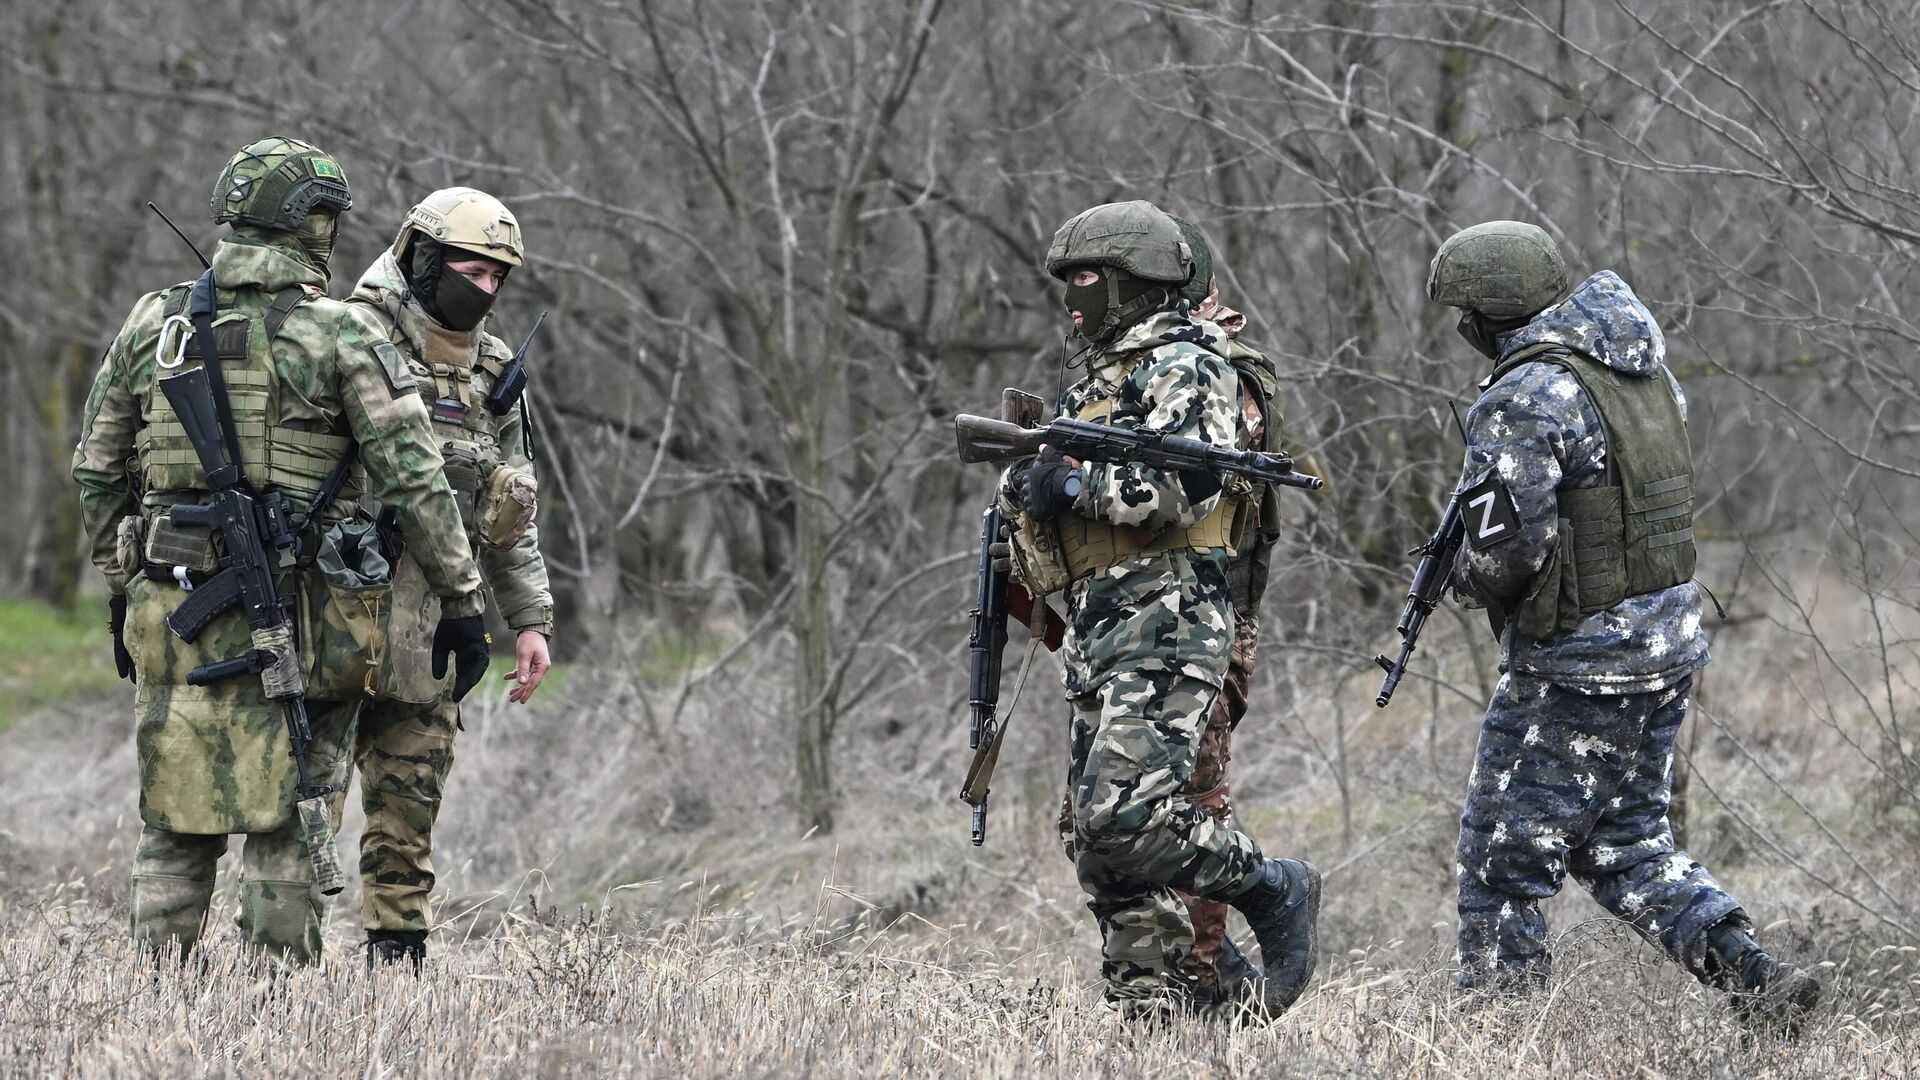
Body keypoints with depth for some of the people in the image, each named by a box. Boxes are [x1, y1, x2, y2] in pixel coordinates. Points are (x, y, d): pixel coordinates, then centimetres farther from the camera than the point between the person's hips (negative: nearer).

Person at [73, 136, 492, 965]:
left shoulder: (153, 324, 5)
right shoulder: (341, 337, -7)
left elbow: (96, 471, 11)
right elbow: (414, 481, -9)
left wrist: (121, 589, 22)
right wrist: (461, 604, -2)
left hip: (171, 607, 3)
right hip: (292, 612, -3)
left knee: (176, 826, 11)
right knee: (288, 825, 5)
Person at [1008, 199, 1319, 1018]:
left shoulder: (1184, 370, -5)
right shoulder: (1099, 383, 24)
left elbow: (1185, 486, -20)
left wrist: (1074, 484, -17)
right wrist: (1028, 481, 4)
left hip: (1166, 621, -10)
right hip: (1098, 633, 10)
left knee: (1127, 814, -22)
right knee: (1100, 837, 5)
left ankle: (1274, 893, -3)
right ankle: (1148, 1014, 6)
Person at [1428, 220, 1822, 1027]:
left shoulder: (1527, 397, -18)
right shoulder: (1645, 368, 8)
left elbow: (1509, 545, -23)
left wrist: (1468, 576, -1)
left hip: (1577, 663, -8)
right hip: (1670, 638, 8)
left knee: (1502, 861, 3)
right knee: (1625, 845, 19)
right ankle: (1753, 976, 7)